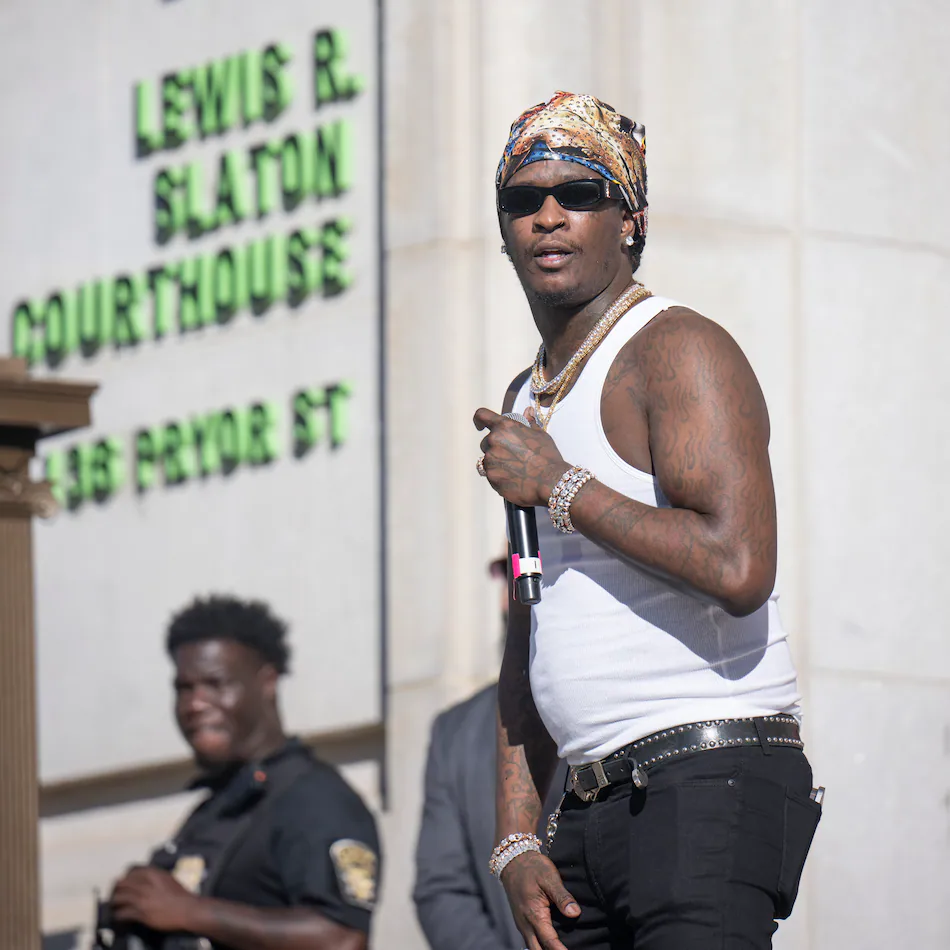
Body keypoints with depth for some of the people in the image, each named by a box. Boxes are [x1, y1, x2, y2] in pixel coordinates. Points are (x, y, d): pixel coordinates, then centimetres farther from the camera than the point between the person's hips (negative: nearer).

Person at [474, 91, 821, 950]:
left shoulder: (677, 350, -6)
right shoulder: (529, 401, 21)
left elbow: (738, 569, -21)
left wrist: (561, 488, -11)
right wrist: (515, 839, 11)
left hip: (712, 781, -9)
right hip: (595, 806, 9)